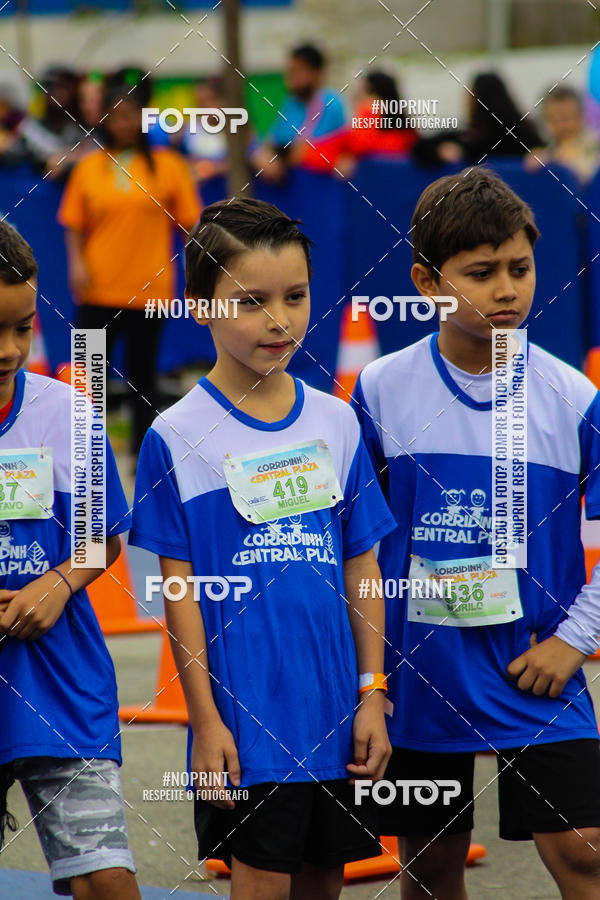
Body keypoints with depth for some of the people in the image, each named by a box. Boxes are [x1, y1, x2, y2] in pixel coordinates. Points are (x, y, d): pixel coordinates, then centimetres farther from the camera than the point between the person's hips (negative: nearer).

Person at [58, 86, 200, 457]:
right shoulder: (89, 167, 6)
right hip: (98, 288, 1)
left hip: (149, 288, -1)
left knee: (143, 372, 5)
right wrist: (77, 262, -6)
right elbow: (74, 224, 9)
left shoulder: (168, 165, 3)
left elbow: (189, 222, 4)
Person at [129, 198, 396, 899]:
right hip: (245, 714, -4)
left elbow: (361, 568, 9)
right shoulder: (178, 437, -5)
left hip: (334, 711, 4)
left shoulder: (336, 422, 7)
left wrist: (372, 694, 5)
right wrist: (205, 717, -7)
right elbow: (181, 588, -4)